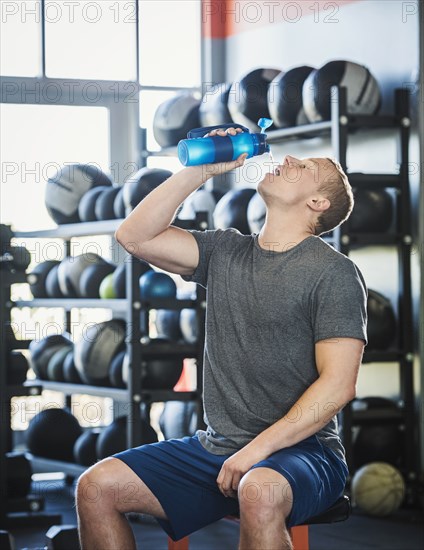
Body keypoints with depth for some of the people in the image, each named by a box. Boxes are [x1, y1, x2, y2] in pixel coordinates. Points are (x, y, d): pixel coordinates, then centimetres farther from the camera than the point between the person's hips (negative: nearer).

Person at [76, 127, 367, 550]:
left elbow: (337, 385, -12)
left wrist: (258, 448, -19)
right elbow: (135, 237, 3)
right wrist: (199, 170, 1)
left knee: (259, 492, -41)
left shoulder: (334, 272, -4)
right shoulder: (225, 251, 14)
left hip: (299, 449, -6)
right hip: (215, 448, 6)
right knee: (96, 487, -12)